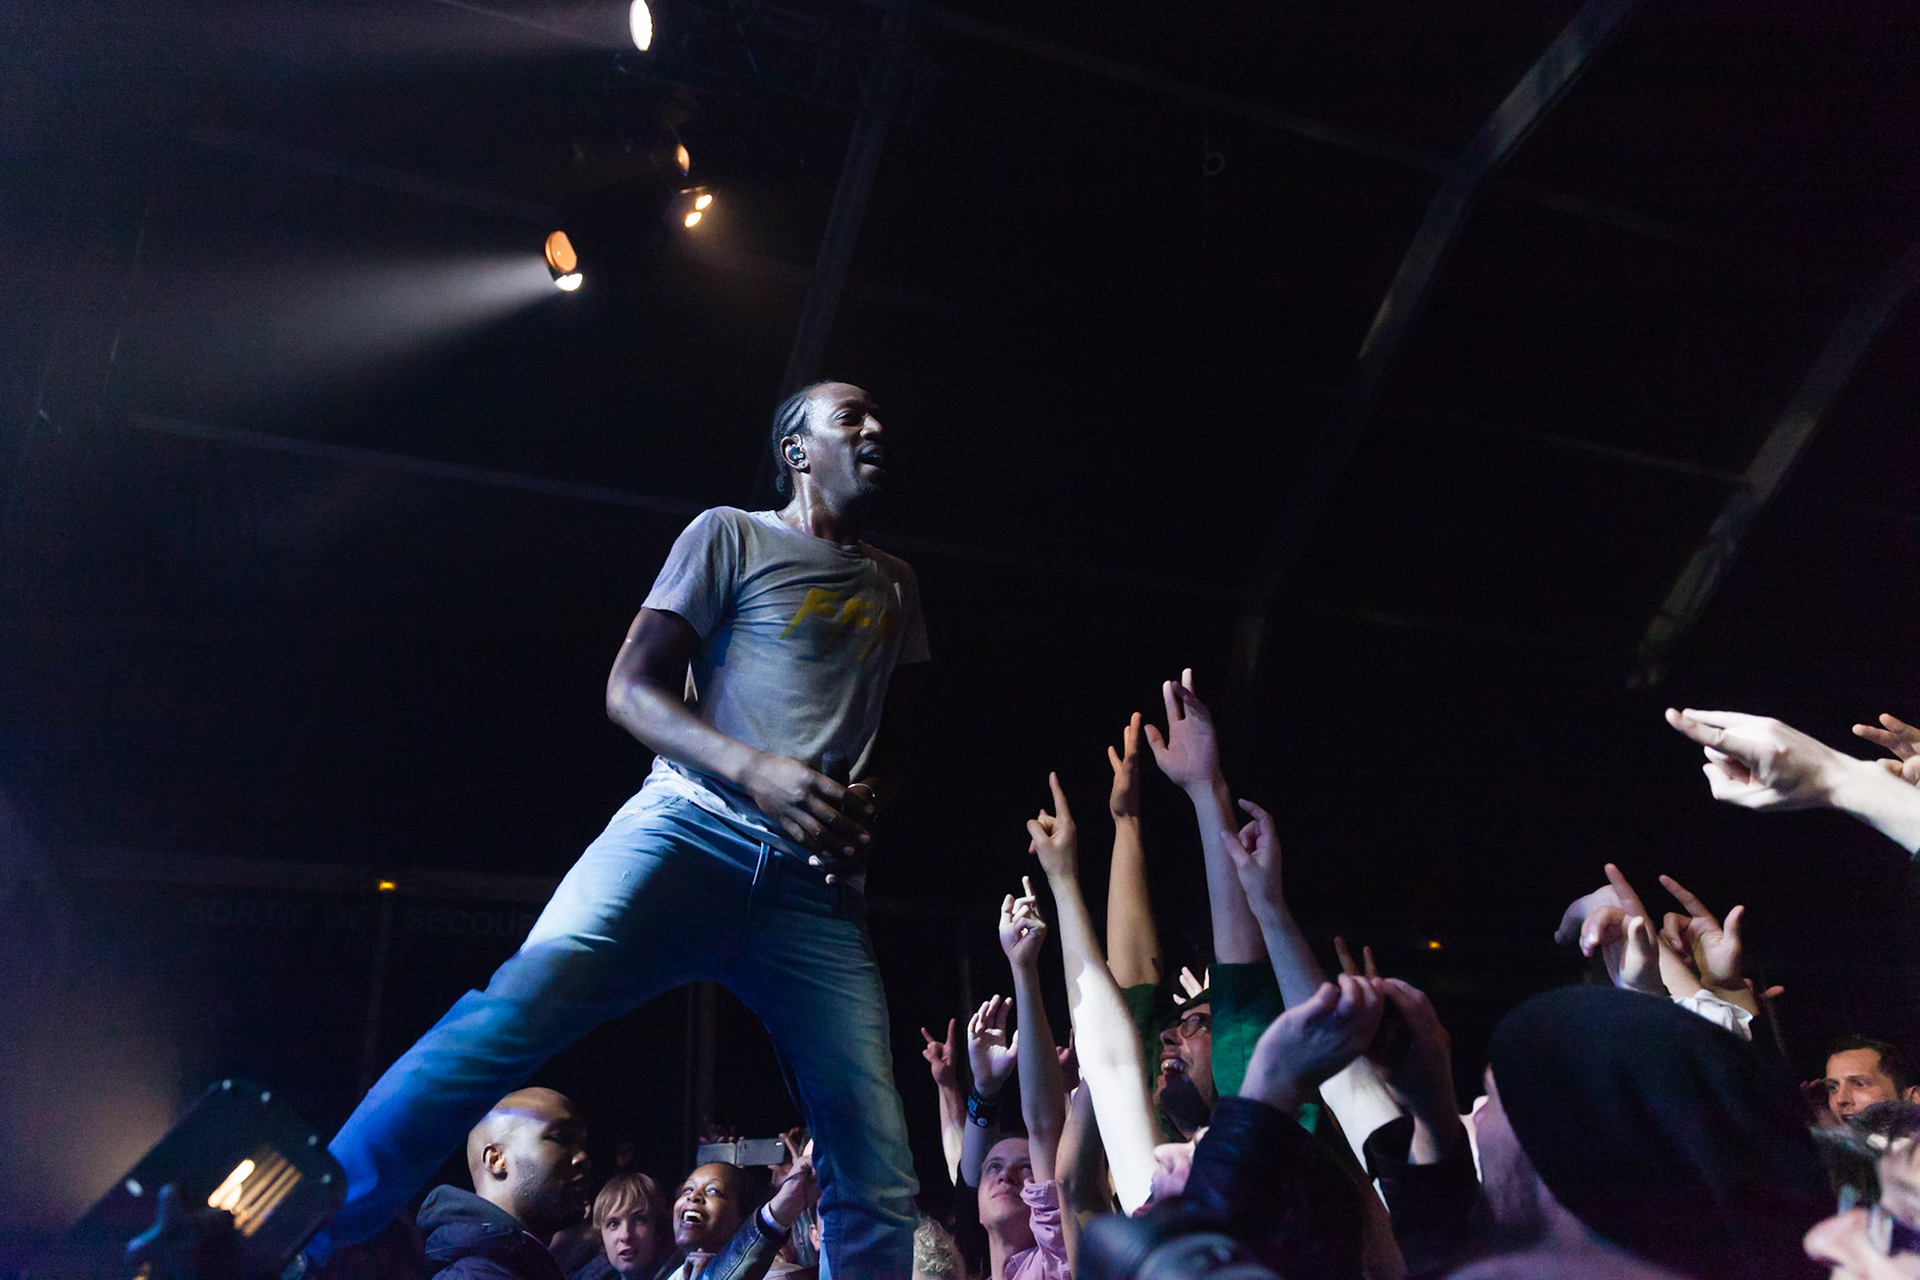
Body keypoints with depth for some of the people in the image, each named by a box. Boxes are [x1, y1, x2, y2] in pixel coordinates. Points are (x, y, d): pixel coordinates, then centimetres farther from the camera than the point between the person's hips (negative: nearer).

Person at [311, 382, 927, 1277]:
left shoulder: (895, 589, 25)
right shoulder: (731, 536, 11)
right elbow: (632, 690, 2)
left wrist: (865, 804, 3)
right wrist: (755, 769, -15)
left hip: (816, 890, 4)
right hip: (689, 833, -3)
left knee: (879, 1187, -5)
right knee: (518, 1005, -30)